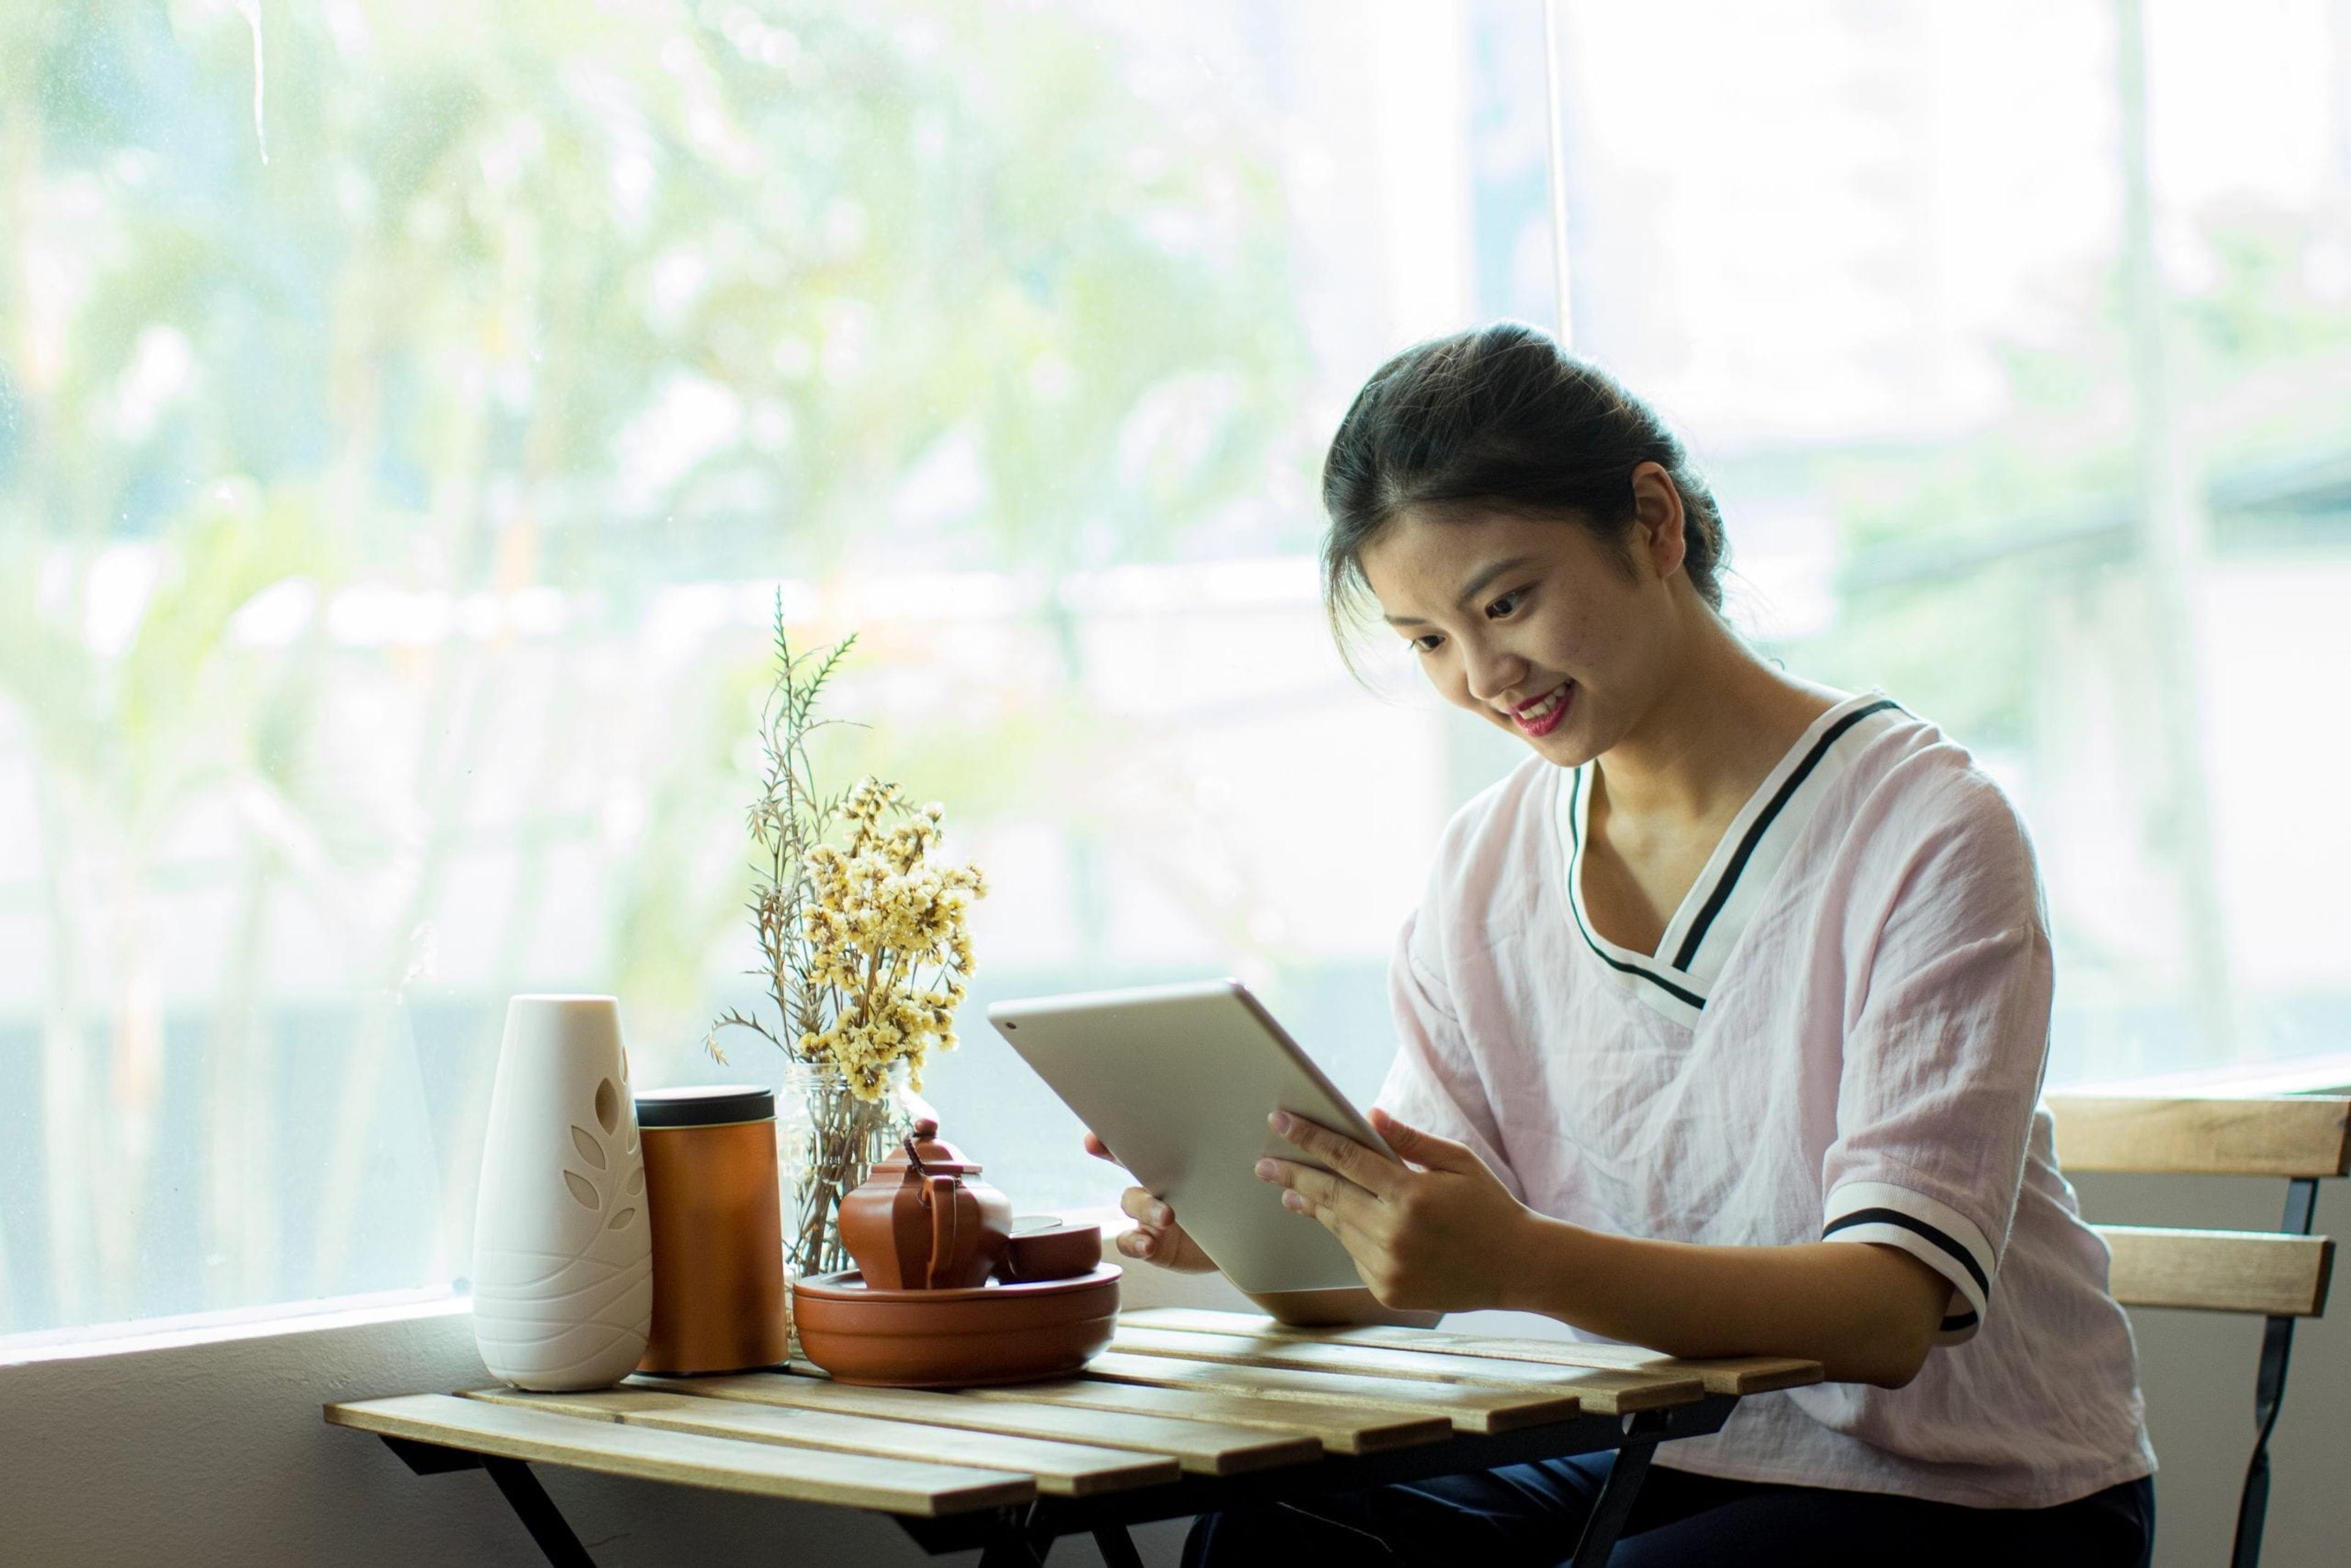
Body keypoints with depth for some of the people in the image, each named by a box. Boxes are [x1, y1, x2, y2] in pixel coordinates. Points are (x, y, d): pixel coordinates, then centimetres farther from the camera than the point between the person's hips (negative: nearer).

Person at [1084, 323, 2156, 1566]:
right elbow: (1439, 1251, 3)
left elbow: (1895, 1306, -25)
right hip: (1667, 1467, 5)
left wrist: (1521, 1263, -40)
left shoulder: (1921, 833, -15)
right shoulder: (1486, 867, 3)